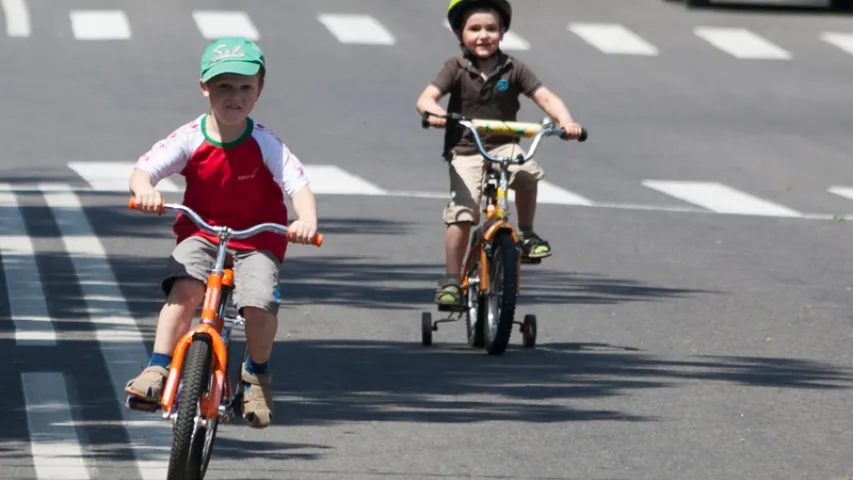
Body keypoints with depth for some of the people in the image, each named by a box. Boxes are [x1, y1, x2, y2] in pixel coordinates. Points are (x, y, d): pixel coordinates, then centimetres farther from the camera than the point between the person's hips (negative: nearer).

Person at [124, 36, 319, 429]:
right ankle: (157, 370, -24)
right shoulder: (191, 139, -9)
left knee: (259, 305, -24)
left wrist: (307, 221, -42)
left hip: (256, 241, -1)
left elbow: (299, 186, -20)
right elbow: (143, 169, -16)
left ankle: (257, 376, 5)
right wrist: (145, 190, -41)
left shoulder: (265, 145, -12)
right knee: (184, 289, -30)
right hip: (200, 232, 1)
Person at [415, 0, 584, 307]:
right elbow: (426, 98, -15)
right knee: (461, 213, -13)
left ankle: (527, 234, -6)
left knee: (527, 173, -30)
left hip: (503, 146, 1)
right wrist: (435, 113, -39)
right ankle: (451, 279, 0)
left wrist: (566, 122, -26)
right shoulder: (456, 68, -5)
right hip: (465, 150, -1)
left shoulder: (513, 70, -2)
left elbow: (546, 98, -7)